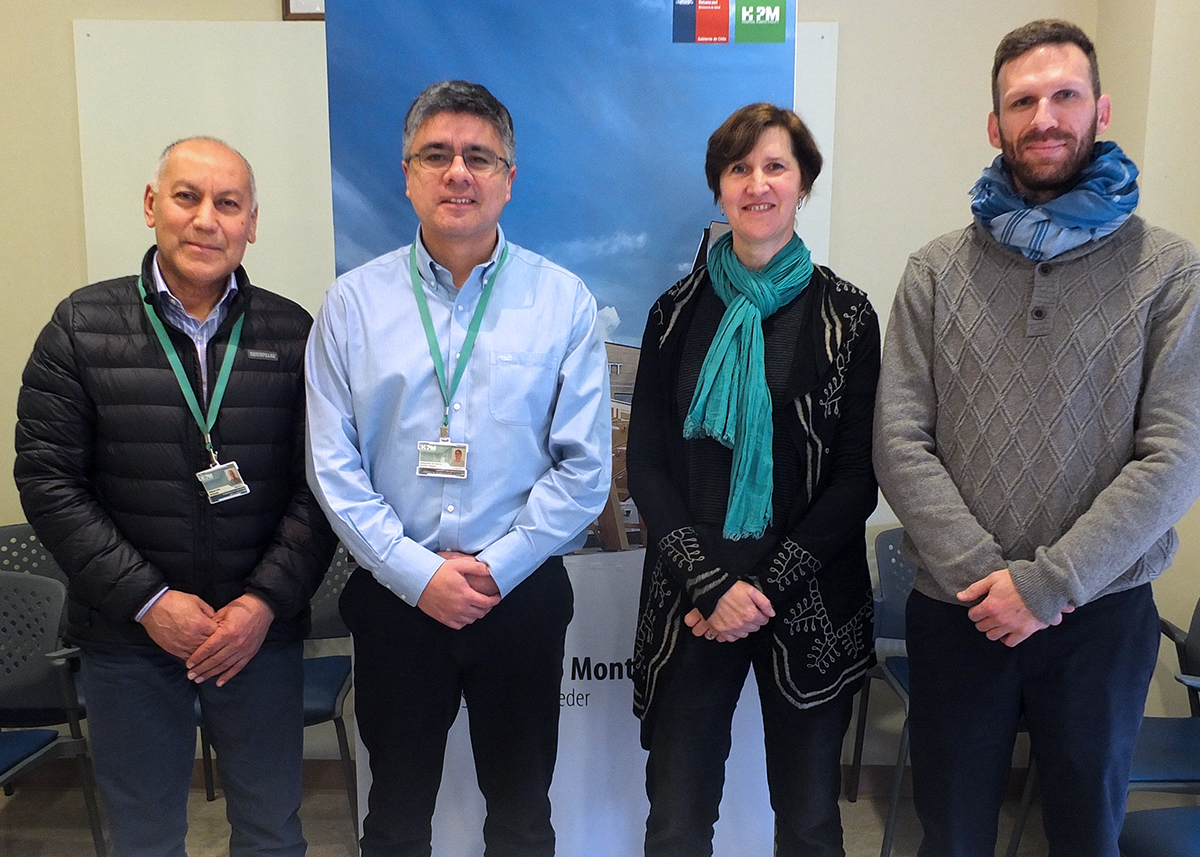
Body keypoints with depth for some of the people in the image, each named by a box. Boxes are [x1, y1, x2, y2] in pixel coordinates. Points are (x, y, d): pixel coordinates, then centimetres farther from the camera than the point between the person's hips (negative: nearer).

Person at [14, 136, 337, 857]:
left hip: (262, 633, 1)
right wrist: (149, 600, -12)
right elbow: (47, 480, -5)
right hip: (128, 636, 0)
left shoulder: (292, 332, 0)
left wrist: (266, 602, -12)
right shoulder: (83, 327, -1)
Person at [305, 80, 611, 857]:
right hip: (395, 594, 1)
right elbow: (333, 466, -4)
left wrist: (495, 567, -11)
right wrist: (417, 573, -11)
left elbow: (585, 466, -6)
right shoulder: (354, 303, -1)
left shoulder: (563, 301, -3)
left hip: (522, 592, 0)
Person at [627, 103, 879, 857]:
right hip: (690, 602, 1)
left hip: (810, 605, 0)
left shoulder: (846, 314, 0)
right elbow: (646, 463, 0)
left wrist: (766, 585, -11)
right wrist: (713, 583, -11)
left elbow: (857, 478, -3)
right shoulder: (680, 310, 4)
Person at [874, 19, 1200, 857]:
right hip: (955, 613, 1)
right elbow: (900, 444, -5)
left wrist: (1048, 582, -16)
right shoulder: (938, 270, 1)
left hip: (1102, 613, 0)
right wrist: (983, 572, -15)